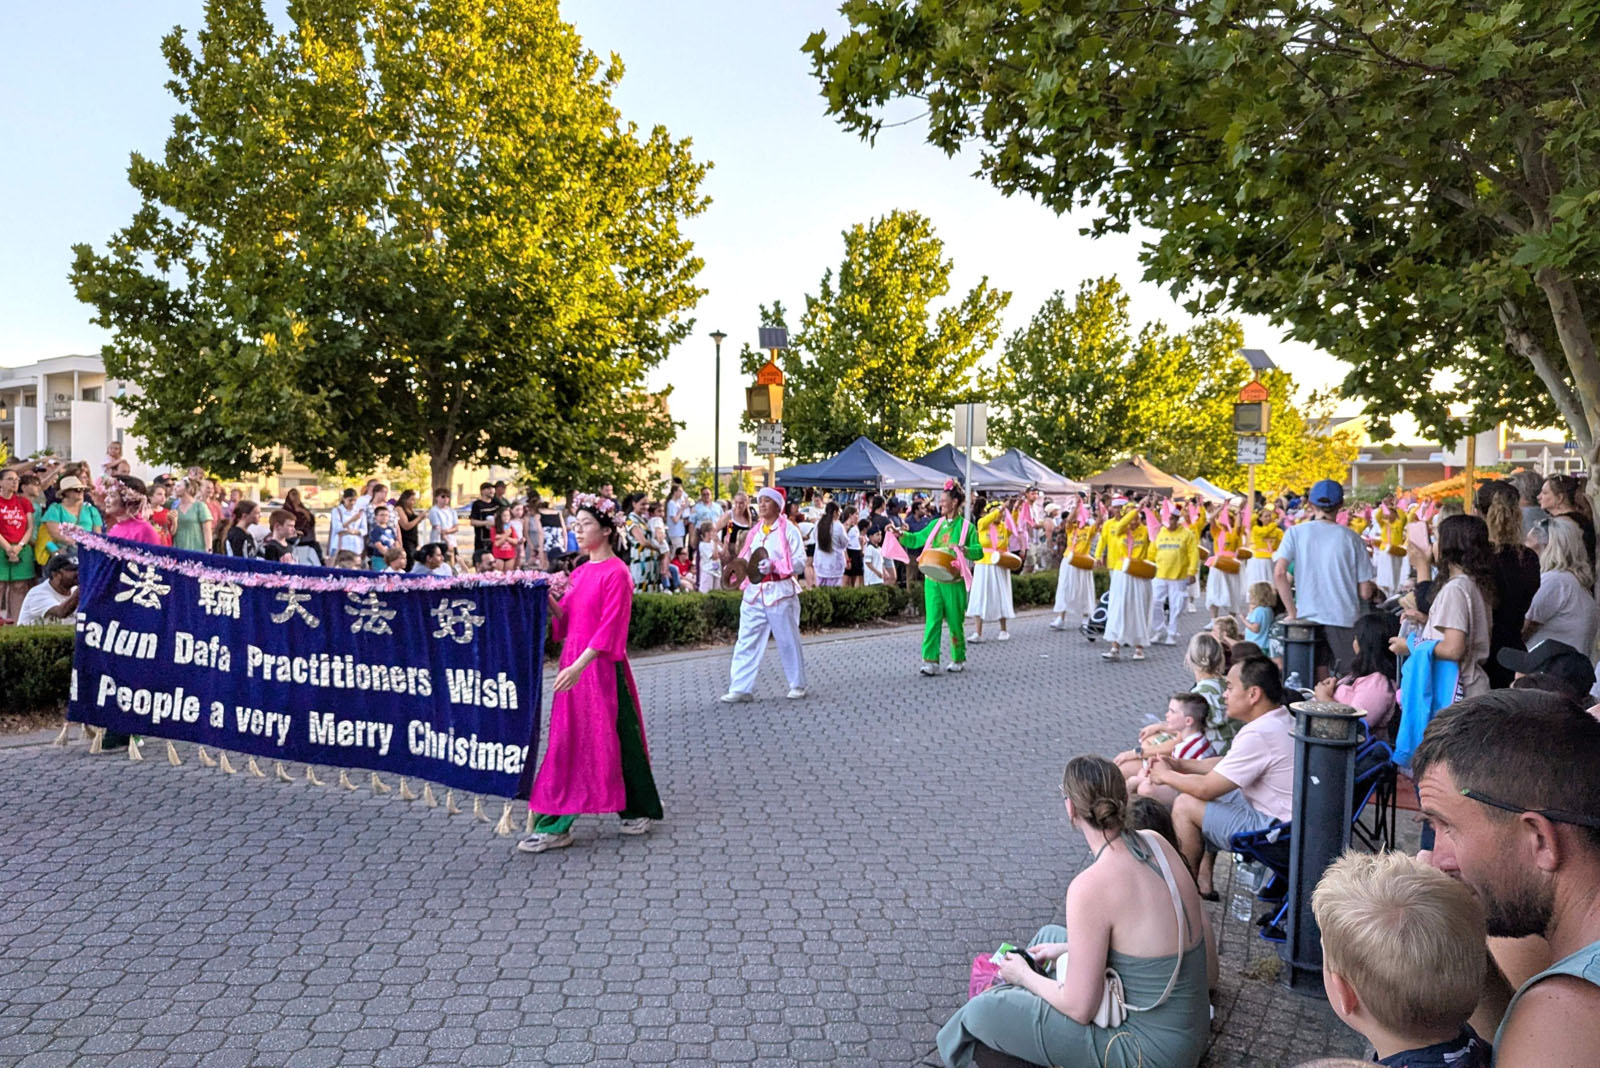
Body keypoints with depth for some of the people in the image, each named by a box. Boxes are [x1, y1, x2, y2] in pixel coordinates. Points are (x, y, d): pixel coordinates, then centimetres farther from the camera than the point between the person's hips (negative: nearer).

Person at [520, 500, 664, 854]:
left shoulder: (616, 573, -11)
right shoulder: (580, 572, 12)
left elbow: (608, 628, -18)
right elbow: (566, 619, 13)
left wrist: (579, 666, -25)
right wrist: (550, 602, -6)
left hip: (601, 666, -8)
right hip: (574, 664, 8)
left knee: (614, 738, 2)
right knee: (567, 740, 9)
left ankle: (641, 811, 19)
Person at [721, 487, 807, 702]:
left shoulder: (788, 529, -2)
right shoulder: (754, 531, 15)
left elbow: (799, 561, -8)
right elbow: (747, 559, 23)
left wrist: (774, 565, -20)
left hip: (780, 592, -5)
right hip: (754, 591, 5)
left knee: (788, 640, 4)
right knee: (747, 640, 0)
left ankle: (797, 685, 19)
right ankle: (740, 688, 3)